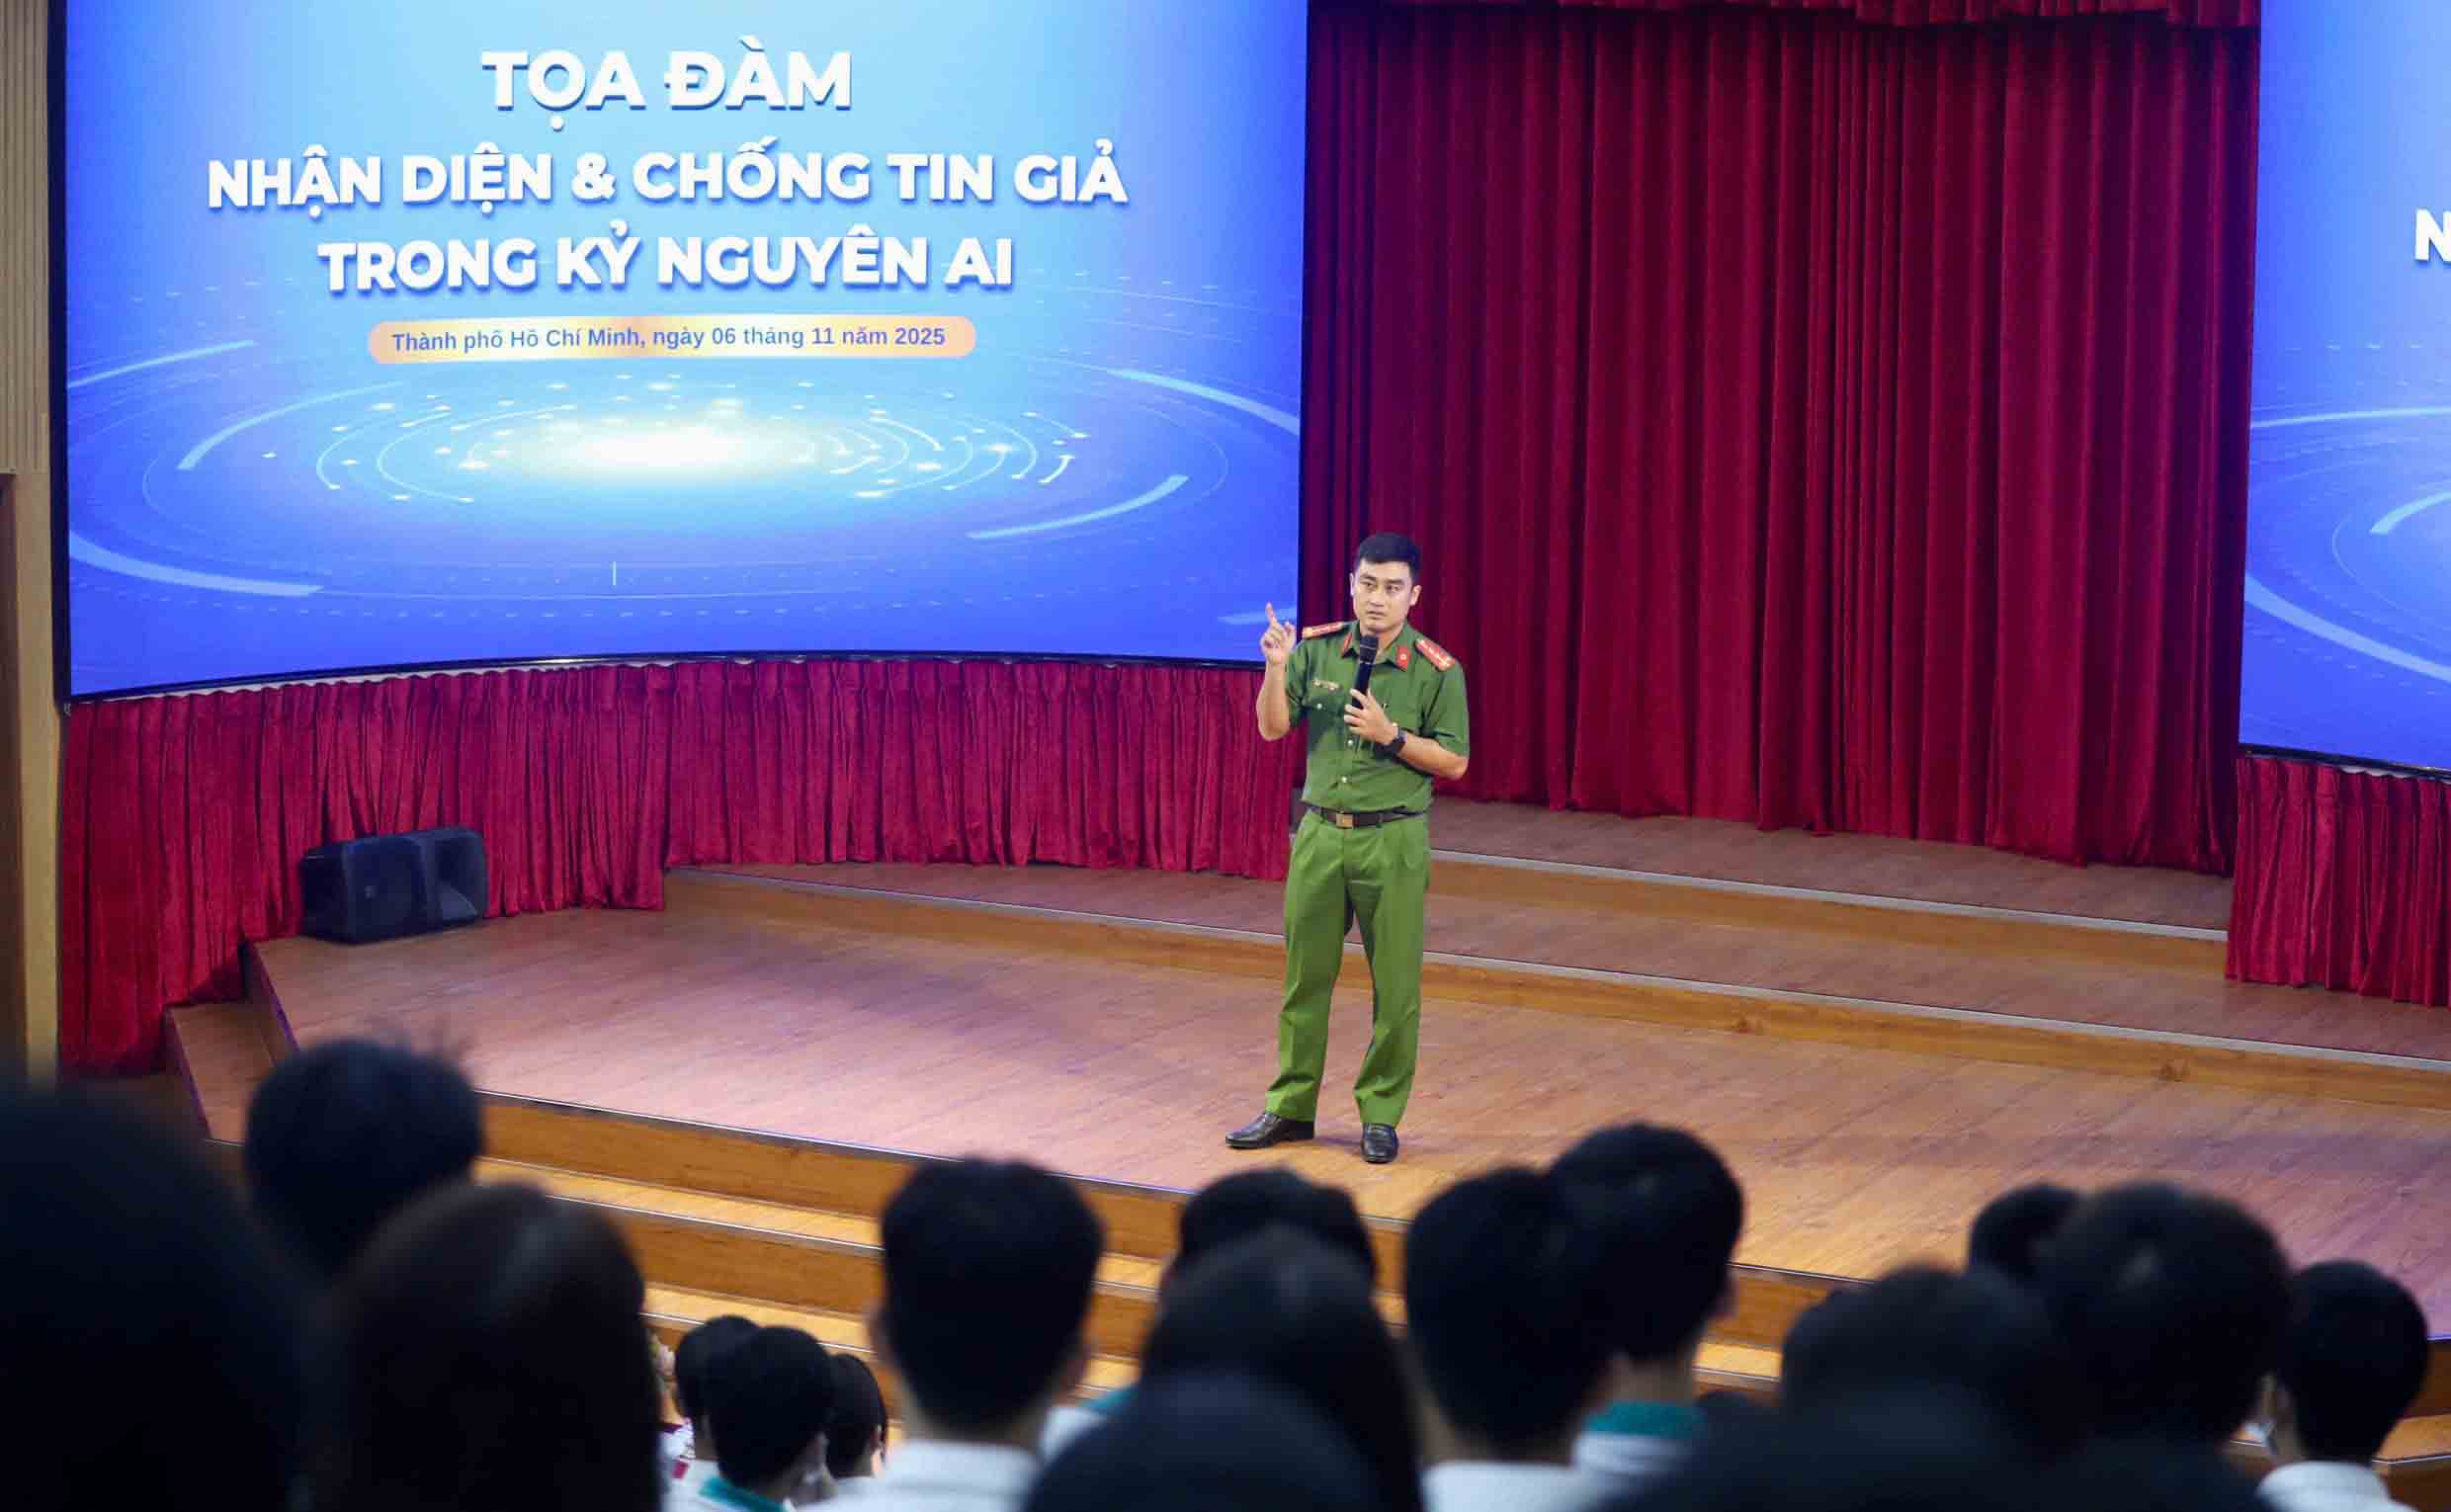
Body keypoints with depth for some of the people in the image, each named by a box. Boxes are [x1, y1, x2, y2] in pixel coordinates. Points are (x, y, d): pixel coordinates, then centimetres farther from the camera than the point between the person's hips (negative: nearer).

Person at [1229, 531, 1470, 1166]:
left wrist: (1390, 735, -17)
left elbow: (1454, 762, -5)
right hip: (1320, 833, 3)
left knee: (1395, 988, 1)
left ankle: (1380, 1115, 13)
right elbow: (1273, 728, 0)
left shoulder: (1437, 671, -6)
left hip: (1393, 842, -3)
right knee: (1305, 976, 10)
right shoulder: (1317, 649, 3)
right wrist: (1276, 667, -16)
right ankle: (1291, 1107, 20)